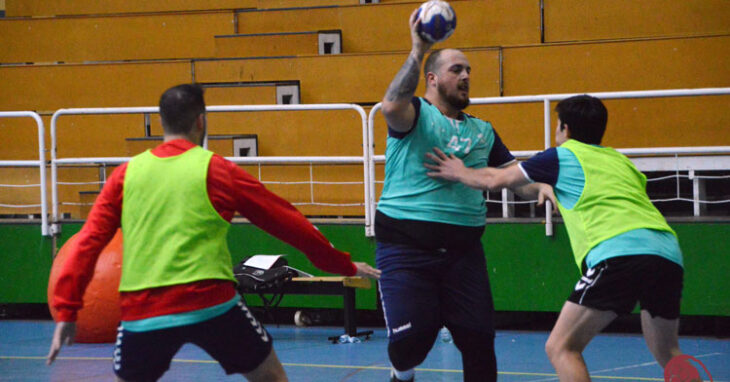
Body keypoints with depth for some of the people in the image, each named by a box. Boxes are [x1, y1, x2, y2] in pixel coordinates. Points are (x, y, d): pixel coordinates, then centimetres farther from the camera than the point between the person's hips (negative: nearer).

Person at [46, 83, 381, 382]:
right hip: (210, 304, -2)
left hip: (141, 312, 2)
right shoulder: (217, 171, 6)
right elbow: (287, 222, 13)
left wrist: (66, 312, 7)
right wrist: (344, 265, 23)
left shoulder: (126, 175, 11)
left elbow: (87, 244, 5)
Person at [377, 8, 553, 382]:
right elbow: (392, 106, -23)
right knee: (410, 339, -14)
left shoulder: (482, 131, 18)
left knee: (478, 339, -2)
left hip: (463, 249, 5)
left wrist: (545, 188, -7)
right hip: (406, 246, -5)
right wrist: (418, 51, -21)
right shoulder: (416, 113, 1)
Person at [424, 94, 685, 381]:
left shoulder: (562, 156, 15)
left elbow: (495, 180, 24)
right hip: (669, 252, 6)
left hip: (618, 253, -6)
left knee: (561, 348, 0)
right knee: (666, 352, 24)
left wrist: (460, 173, 44)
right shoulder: (620, 161, 30)